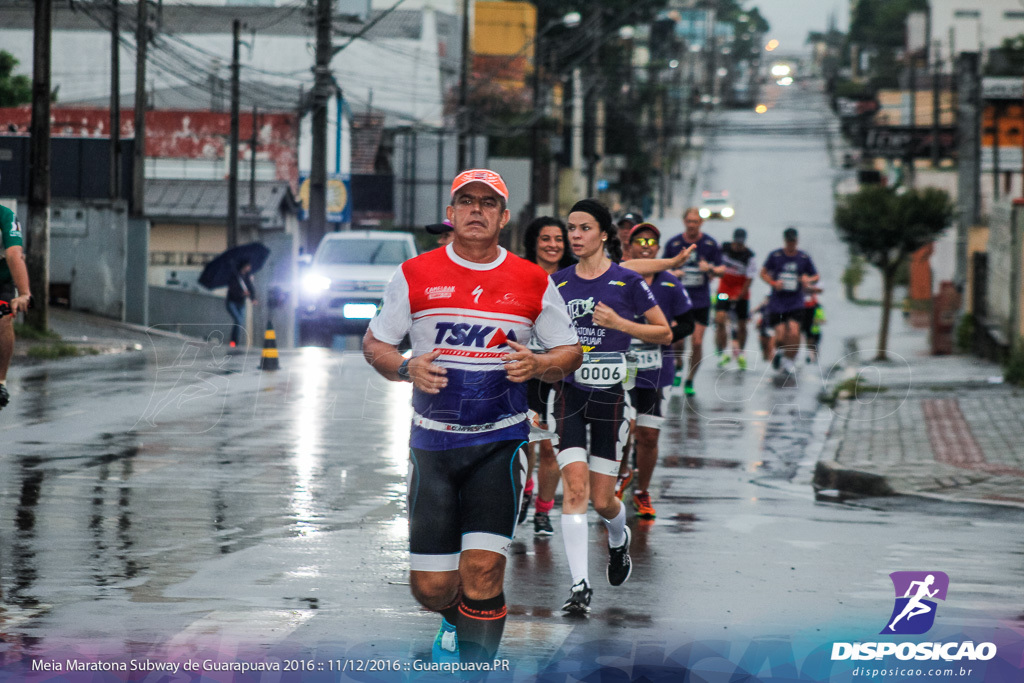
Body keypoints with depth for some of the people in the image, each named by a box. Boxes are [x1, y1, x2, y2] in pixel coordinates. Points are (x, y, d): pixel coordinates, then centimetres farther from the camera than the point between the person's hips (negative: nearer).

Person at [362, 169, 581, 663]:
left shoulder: (533, 282, 3)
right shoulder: (415, 275, 2)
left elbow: (570, 352, 10)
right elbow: (374, 343, 9)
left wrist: (537, 366, -11)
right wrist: (406, 368, -11)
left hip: (501, 441, -1)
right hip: (433, 440, 1)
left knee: (482, 569, -16)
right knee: (430, 588, 2)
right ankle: (456, 620, 39)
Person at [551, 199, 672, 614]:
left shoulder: (627, 281, -5)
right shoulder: (558, 282, 5)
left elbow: (664, 333, 0)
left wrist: (619, 323, -13)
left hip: (610, 396, -2)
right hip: (569, 393, 2)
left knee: (602, 500, 4)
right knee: (574, 488, -13)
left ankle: (619, 539, 40)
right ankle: (580, 586, -13)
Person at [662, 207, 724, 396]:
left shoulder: (710, 244, 0)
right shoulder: (673, 243, 1)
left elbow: (722, 269, 5)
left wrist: (710, 269, -17)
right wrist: (672, 273, -13)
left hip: (701, 301, 0)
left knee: (697, 342, -3)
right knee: (677, 338, -12)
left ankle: (690, 381, 11)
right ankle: (678, 366, 19)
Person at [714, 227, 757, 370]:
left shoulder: (749, 257, -13)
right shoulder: (724, 248, -4)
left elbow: (749, 280, -13)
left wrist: (738, 297, -19)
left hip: (741, 294, -1)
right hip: (724, 290, 1)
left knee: (742, 325, 6)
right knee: (720, 318, -18)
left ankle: (740, 353, 25)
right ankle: (724, 352, -11)